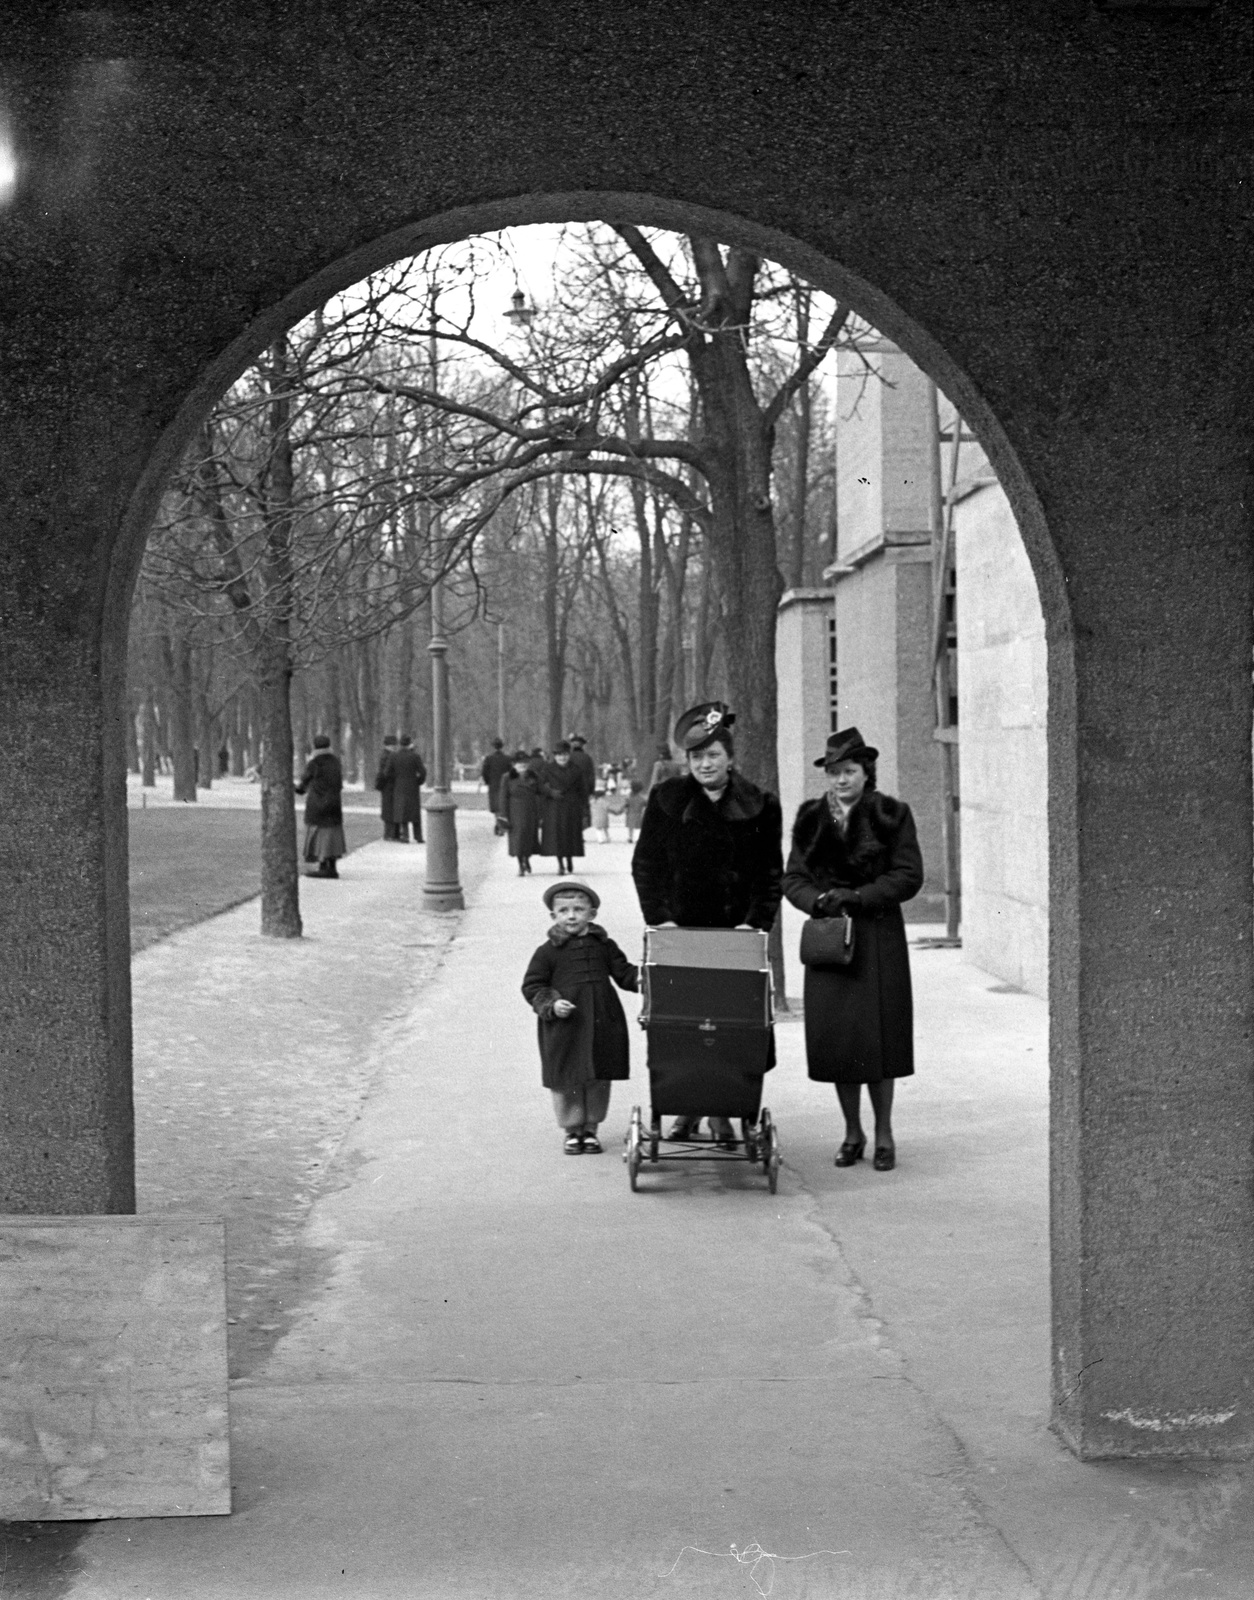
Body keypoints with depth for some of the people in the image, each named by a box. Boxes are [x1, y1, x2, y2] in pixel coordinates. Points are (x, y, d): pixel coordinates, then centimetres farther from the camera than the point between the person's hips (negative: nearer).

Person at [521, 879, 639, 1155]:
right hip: (563, 1029, -2)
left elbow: (623, 972, 8)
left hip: (602, 1025, 3)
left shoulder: (604, 945, 5)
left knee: (599, 1079, 10)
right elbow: (532, 987, -1)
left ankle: (591, 1129, 25)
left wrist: (639, 979, -13)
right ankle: (572, 1131, 20)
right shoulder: (548, 952, -4)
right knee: (566, 1080, 4)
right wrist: (551, 1004, -17)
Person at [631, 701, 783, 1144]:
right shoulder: (666, 800, 3)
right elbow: (644, 864, 5)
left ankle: (721, 1111, 7)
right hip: (680, 929, 1)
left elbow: (771, 874, 5)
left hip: (736, 931, 0)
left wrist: (756, 923, -7)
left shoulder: (759, 807, 2)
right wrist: (658, 917, -4)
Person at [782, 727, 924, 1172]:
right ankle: (852, 1132, 15)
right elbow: (792, 877, 8)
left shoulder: (892, 815, -1)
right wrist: (818, 900, -12)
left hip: (879, 938, -3)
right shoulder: (811, 818, 9)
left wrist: (856, 896, -13)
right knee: (835, 1035, 2)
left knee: (878, 1032, -3)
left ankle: (883, 1134, 10)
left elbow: (909, 877, -5)